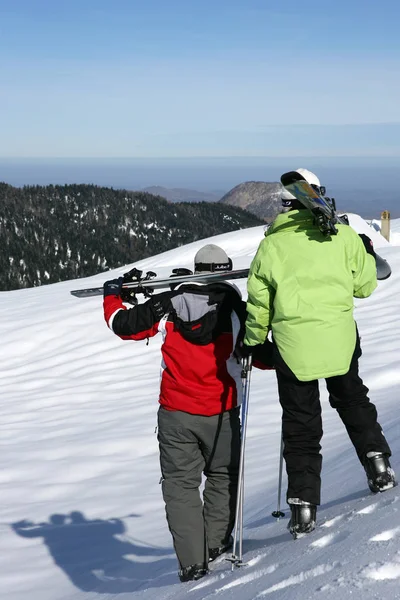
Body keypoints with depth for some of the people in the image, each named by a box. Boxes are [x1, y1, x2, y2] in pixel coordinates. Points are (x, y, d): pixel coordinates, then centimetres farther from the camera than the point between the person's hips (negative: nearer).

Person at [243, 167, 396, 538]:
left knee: (300, 425, 8)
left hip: (292, 344, -1)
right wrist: (368, 255, 25)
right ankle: (377, 462, 18)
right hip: (339, 338, 1)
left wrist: (251, 344, 17)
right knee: (352, 400, 27)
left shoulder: (270, 245, -1)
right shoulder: (342, 236, -2)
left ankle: (303, 503, 6)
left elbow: (258, 305, 3)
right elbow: (364, 286, 6)